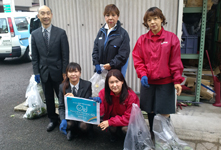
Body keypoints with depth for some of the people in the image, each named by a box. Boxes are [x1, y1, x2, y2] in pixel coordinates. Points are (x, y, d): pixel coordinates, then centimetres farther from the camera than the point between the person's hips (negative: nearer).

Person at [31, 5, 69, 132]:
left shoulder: (61, 33, -6)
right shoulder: (35, 34, 3)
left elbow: (65, 54, -6)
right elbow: (35, 56, 6)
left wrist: (64, 72, -9)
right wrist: (36, 72, -1)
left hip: (58, 72, -3)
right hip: (44, 73, 3)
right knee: (49, 98, 14)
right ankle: (53, 120, 31)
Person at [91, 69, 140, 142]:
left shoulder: (131, 96, -23)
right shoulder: (104, 92, -16)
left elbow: (129, 117, -21)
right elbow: (101, 113, -17)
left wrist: (110, 122, -29)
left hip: (127, 122, -2)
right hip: (112, 118, 2)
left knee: (125, 128, -31)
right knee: (112, 128, -29)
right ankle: (114, 133, 8)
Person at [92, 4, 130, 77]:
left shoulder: (123, 33, -6)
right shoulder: (101, 32, 9)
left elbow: (123, 54, -11)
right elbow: (95, 49, 10)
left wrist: (111, 64, -17)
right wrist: (96, 63, -3)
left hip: (115, 71, -4)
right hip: (101, 71, 4)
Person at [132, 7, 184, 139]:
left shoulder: (171, 38, -3)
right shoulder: (142, 40, 2)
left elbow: (176, 62, -4)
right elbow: (138, 60, 2)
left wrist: (177, 81, -7)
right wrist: (143, 74, -13)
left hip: (165, 82, -2)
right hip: (148, 82, 3)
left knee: (164, 113, 2)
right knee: (150, 111, 14)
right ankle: (152, 137, 35)